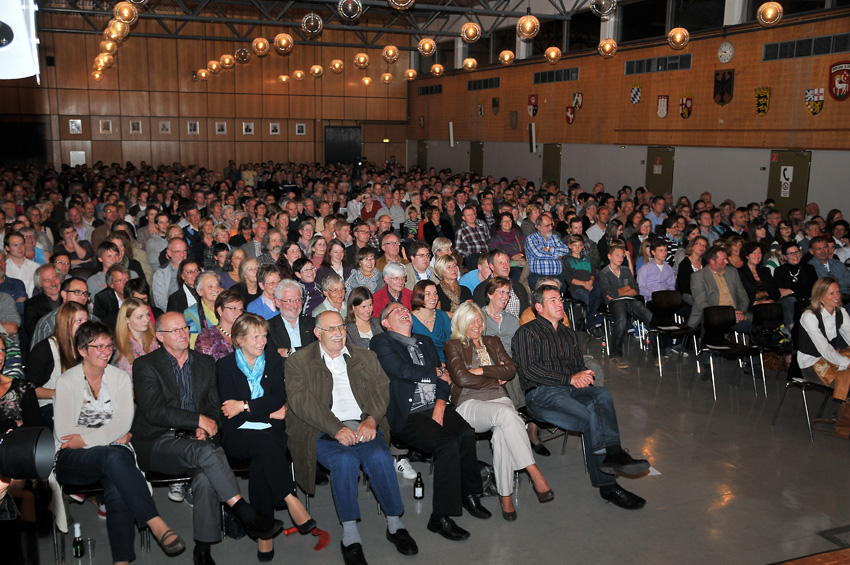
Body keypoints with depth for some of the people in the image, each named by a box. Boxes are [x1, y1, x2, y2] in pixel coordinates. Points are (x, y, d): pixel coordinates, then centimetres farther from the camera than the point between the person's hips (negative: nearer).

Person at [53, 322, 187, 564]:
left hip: (114, 452, 2)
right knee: (113, 456, -36)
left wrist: (86, 438, -11)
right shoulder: (67, 381, 3)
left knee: (116, 488, -32)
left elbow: (124, 422, -1)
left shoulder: (120, 377, 10)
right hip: (73, 460, -2)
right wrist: (113, 436, -5)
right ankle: (157, 525, -44)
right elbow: (64, 433, -5)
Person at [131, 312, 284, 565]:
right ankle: (246, 515, -31)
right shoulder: (145, 365, 2)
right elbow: (154, 411, -10)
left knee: (206, 476, -30)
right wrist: (199, 420, -13)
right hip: (158, 442, -3)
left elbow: (215, 406, 17)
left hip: (195, 440, 4)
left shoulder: (205, 362, 16)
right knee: (206, 451, -34)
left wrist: (205, 429, -5)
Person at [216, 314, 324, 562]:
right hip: (238, 433, -2)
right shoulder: (225, 365, 6)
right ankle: (292, 502, -34)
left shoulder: (274, 360, 14)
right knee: (266, 443, -36)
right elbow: (230, 408, -5)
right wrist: (270, 411, -8)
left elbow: (278, 398, 0)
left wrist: (245, 406, -10)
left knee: (260, 463, -31)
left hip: (270, 432, 2)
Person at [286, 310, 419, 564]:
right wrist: (336, 429, -19)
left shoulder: (365, 357, 19)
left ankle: (395, 524, -11)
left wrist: (371, 420, -13)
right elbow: (301, 402, -7)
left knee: (380, 457, -27)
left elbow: (381, 388, 7)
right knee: (345, 460, -32)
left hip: (363, 426, 3)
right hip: (323, 431, -2)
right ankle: (349, 535, -22)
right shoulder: (298, 362, 7)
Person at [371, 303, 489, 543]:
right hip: (408, 415, -5)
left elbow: (444, 380, 16)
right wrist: (437, 373, 3)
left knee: (466, 433, -24)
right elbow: (404, 371, -11)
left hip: (436, 407, 5)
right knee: (448, 444, -28)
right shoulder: (381, 342, 5)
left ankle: (469, 494, -1)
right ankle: (440, 517, -16)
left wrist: (440, 404, -4)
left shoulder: (425, 342, 25)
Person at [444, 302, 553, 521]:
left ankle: (506, 496, -30)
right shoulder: (453, 346, 10)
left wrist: (482, 371, -2)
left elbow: (511, 369, 10)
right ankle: (535, 476, -38)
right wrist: (495, 379, 3)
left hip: (499, 399, 4)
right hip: (470, 404, -3)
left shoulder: (492, 342, 24)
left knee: (502, 434, -35)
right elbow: (462, 378, -5)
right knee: (506, 414, -37)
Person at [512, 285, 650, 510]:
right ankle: (608, 485, -30)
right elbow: (528, 369, -8)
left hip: (571, 390, 6)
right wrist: (570, 379, -11)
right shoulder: (527, 332, 4)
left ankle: (612, 454, -40)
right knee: (591, 417, -29)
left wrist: (583, 377, 1)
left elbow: (579, 365, 29)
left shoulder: (567, 333, 27)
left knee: (603, 394, -29)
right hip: (541, 394, -6)